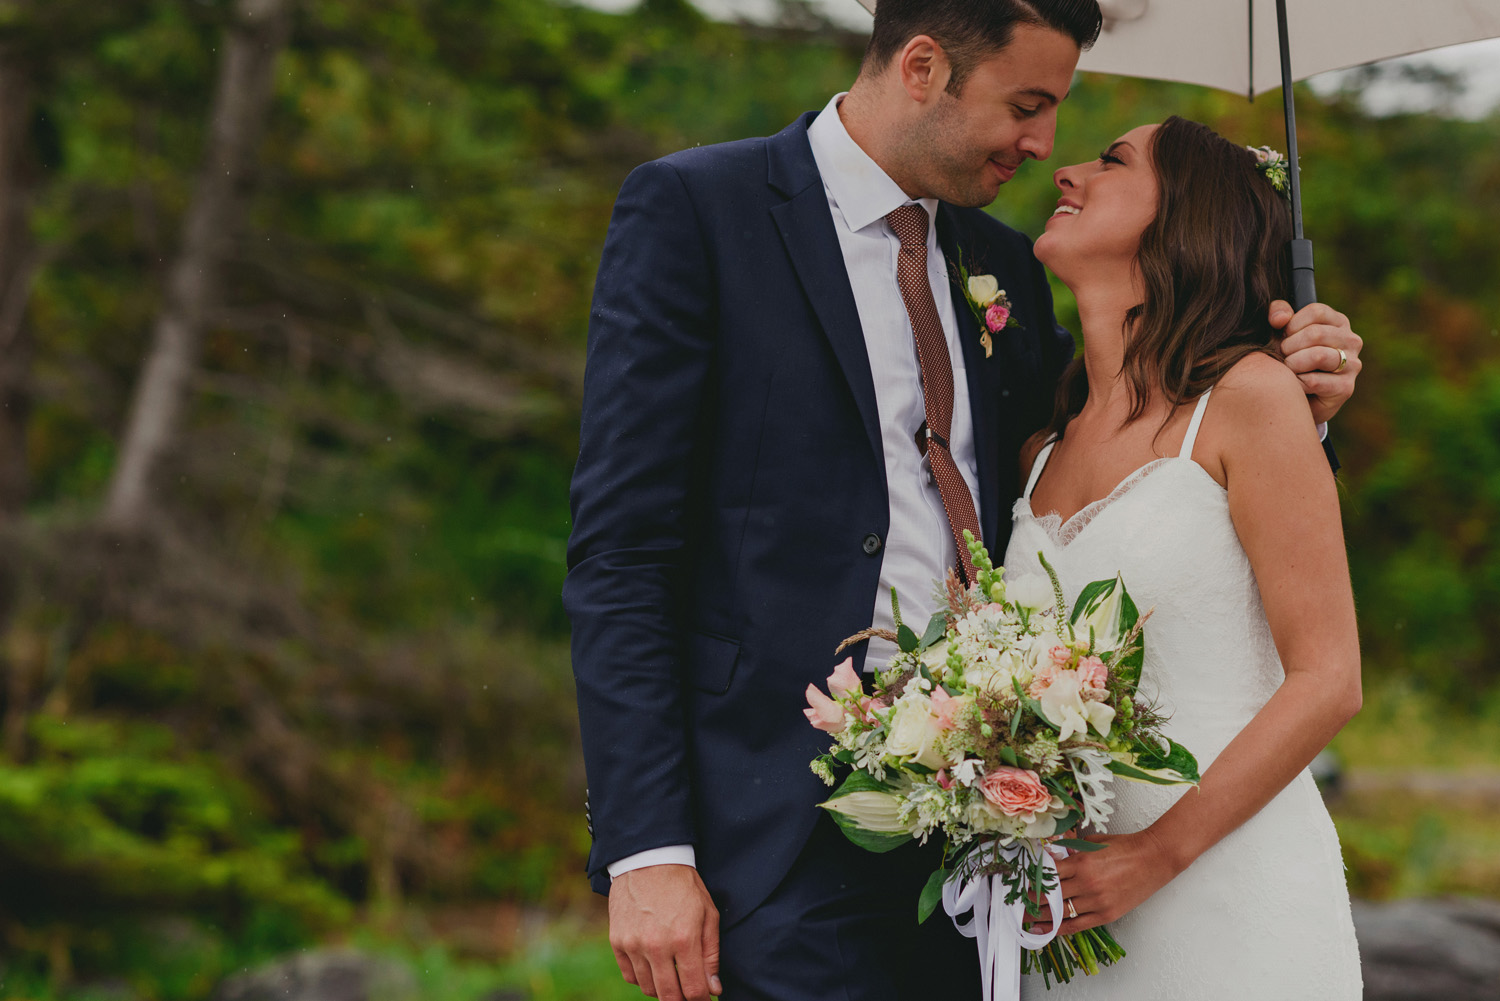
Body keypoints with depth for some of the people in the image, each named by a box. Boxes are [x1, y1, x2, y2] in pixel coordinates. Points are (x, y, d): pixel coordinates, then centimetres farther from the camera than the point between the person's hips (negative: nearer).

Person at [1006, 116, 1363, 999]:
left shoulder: (1248, 395, -6)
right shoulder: (1046, 449, 12)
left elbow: (1329, 683, -9)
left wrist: (1155, 856, -15)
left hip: (1234, 898, -5)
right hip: (1077, 907, 5)